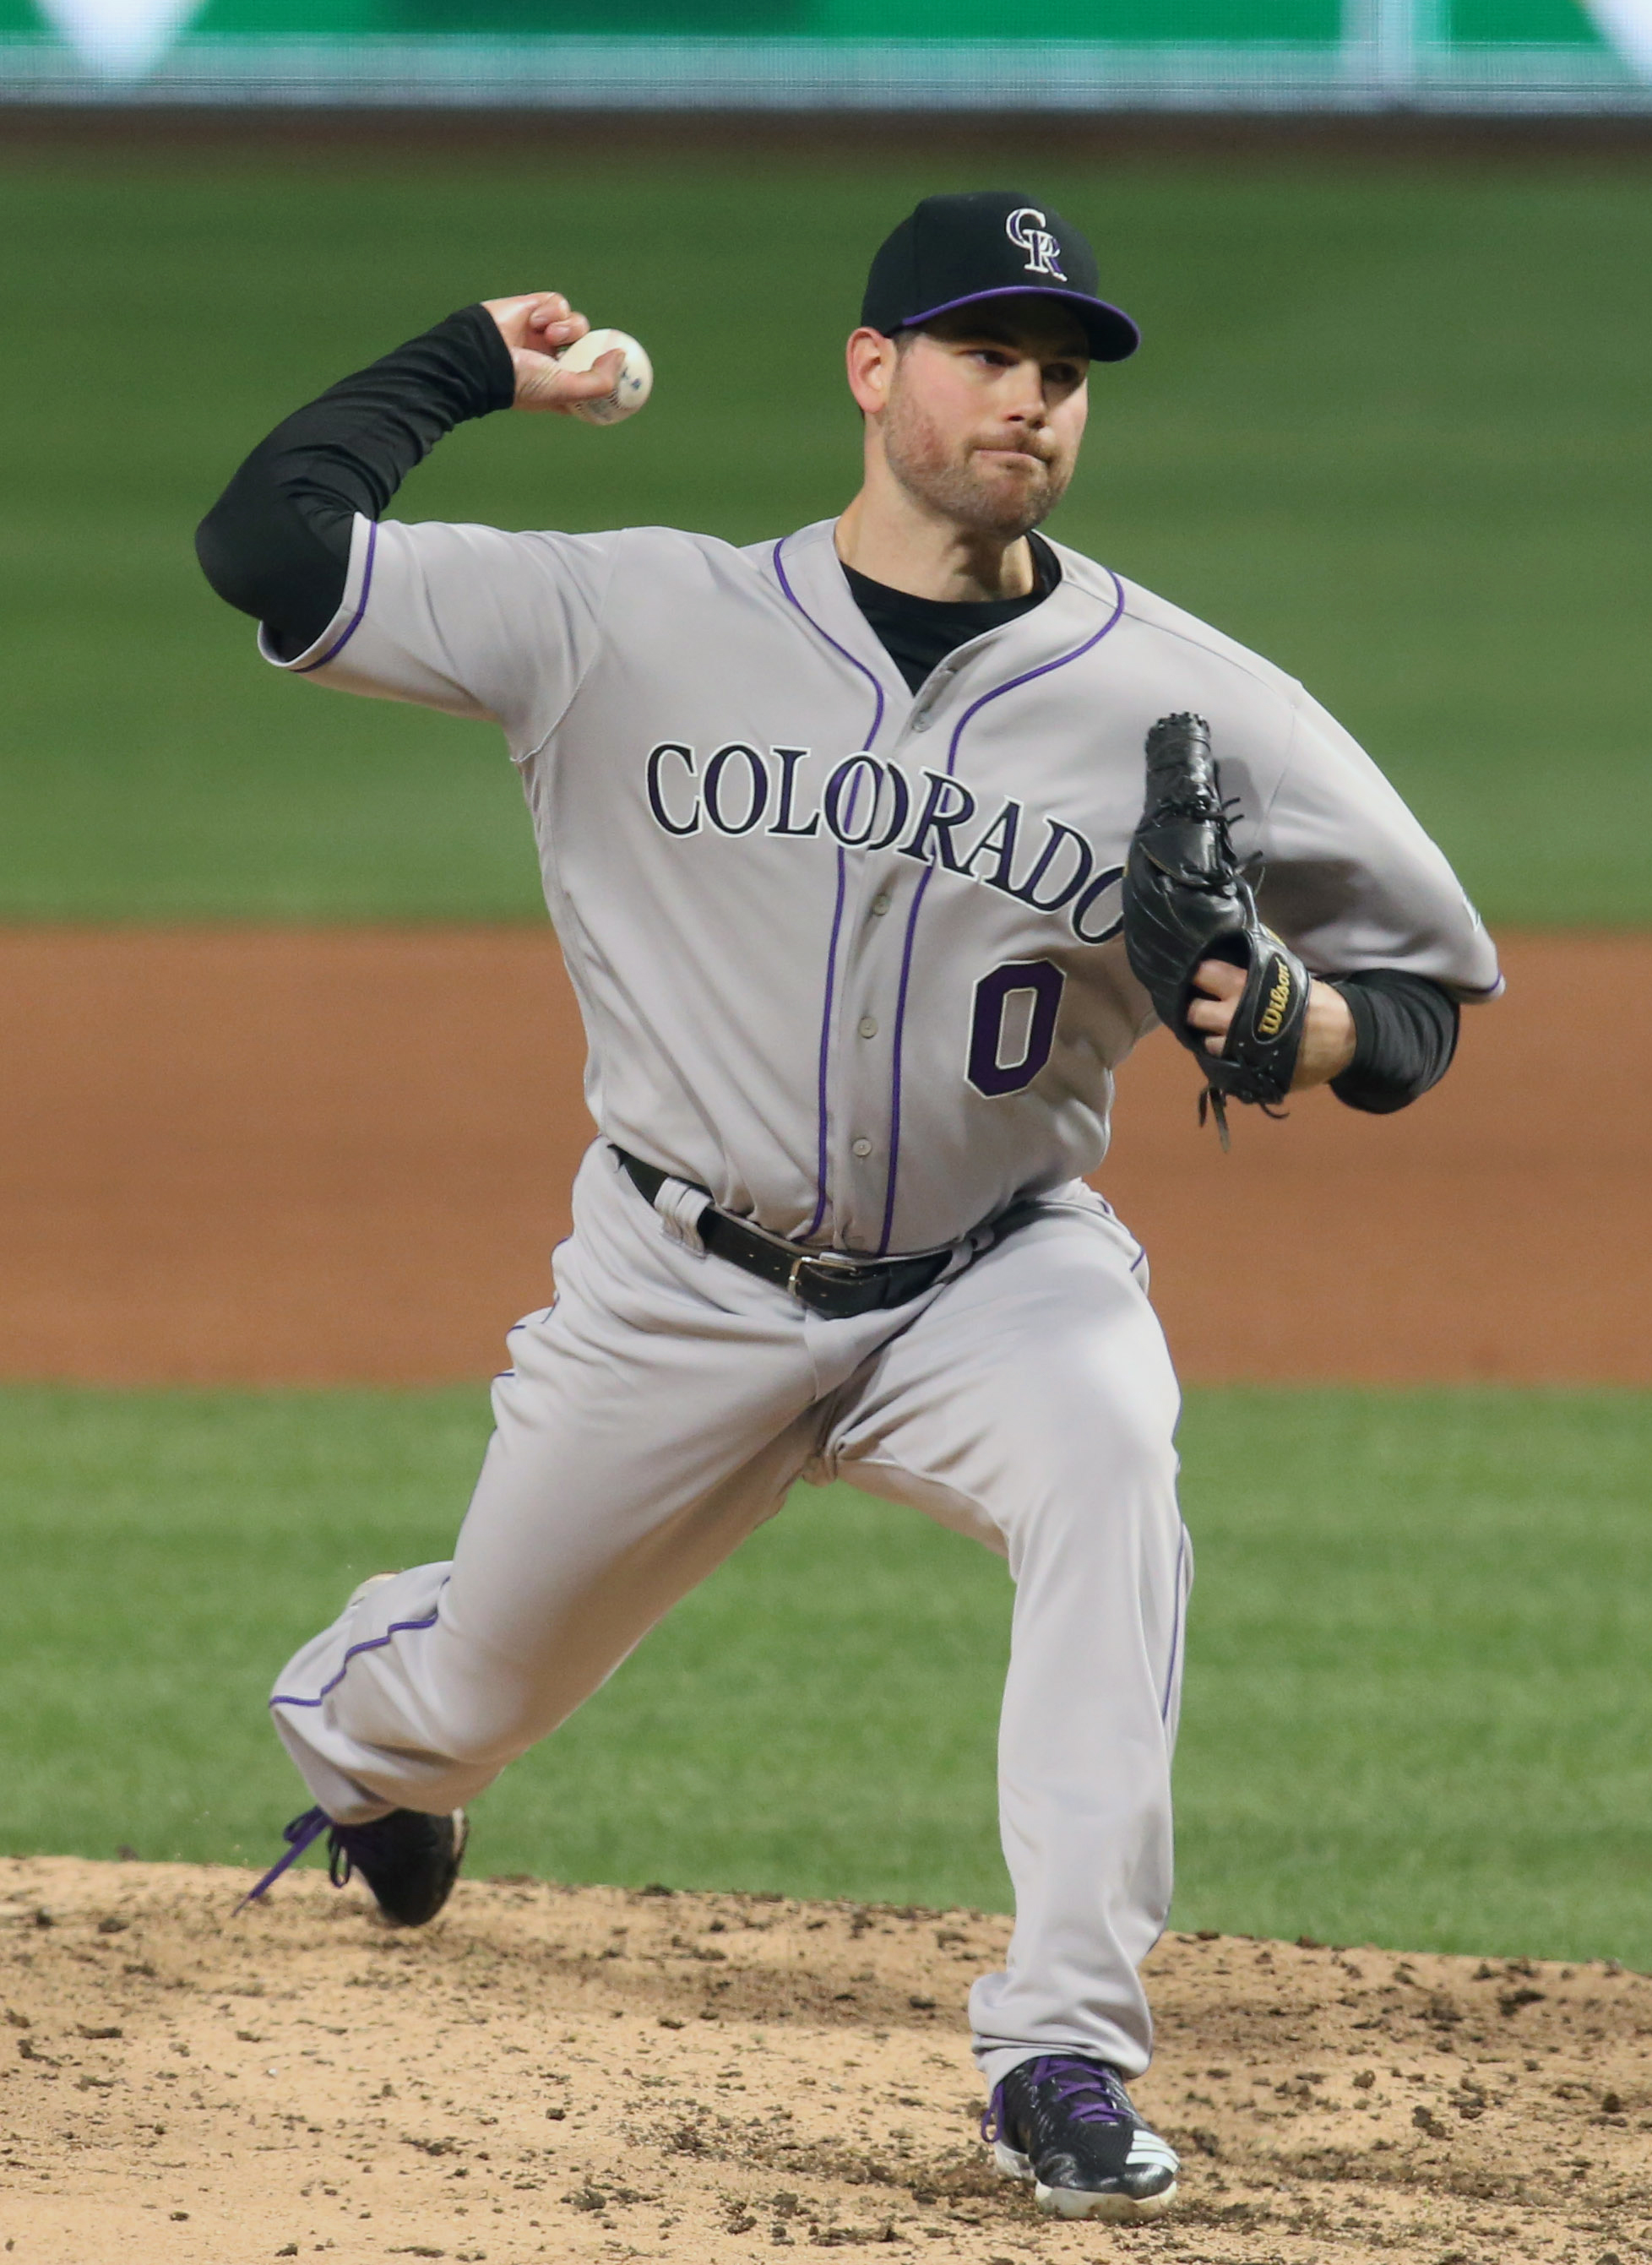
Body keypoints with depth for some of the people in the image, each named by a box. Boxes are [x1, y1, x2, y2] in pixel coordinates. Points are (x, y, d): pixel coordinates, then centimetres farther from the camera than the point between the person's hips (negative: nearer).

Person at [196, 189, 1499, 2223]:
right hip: (685, 1283, 1)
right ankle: (349, 1712, 57)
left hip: (996, 1273, -1)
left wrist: (1314, 1027, -25)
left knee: (1109, 1470, -34)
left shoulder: (1194, 705, -10)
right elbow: (267, 549, -14)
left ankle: (1065, 2054, -32)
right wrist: (475, 359, -4)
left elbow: (1427, 988, -2)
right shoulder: (630, 626, -10)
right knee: (475, 1693, 15)